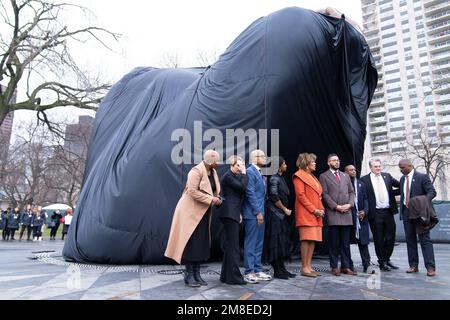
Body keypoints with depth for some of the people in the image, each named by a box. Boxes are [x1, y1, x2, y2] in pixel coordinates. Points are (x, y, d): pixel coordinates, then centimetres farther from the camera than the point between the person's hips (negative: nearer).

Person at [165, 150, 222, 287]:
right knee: (191, 243, -2)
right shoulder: (196, 171, -17)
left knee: (201, 243, 10)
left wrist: (217, 197, -2)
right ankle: (188, 275, 8)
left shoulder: (213, 172, 7)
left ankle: (196, 274, 19)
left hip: (203, 212, 8)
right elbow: (192, 191, -24)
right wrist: (211, 199, -23)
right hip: (191, 211, -8)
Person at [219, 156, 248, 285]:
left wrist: (239, 213, 15)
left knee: (230, 245, 13)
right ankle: (233, 276, -2)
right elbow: (243, 186, -21)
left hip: (233, 214, 10)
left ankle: (226, 276, 21)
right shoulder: (228, 176, -9)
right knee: (233, 246, -7)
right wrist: (244, 172, -9)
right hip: (229, 214, -10)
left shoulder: (236, 176, 18)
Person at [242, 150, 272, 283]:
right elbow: (250, 193, -17)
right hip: (253, 214, -9)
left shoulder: (259, 173, 17)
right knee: (251, 244, -3)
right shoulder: (250, 172, -11)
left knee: (259, 244, 13)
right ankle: (249, 272, 5)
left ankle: (257, 271, 21)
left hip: (259, 213, 9)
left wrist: (261, 211, 11)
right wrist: (258, 212, -17)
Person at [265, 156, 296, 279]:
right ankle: (277, 271, 2)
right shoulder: (274, 179, -11)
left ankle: (282, 268, 18)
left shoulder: (281, 178, 17)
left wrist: (286, 210, 9)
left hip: (281, 215, 9)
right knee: (276, 242, -5)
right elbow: (274, 198, -17)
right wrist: (285, 209, -8)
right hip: (275, 215, -9)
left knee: (282, 242, 11)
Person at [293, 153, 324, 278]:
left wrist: (321, 209, 6)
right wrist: (314, 210, -15)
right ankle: (304, 268, -3)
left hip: (316, 214, 8)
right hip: (306, 214, -8)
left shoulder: (312, 177, 23)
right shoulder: (299, 176, -4)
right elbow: (300, 195, -13)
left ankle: (309, 266, 10)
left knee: (313, 240, 5)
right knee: (306, 239, -9)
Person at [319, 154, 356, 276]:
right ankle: (334, 267, 9)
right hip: (333, 213, -4)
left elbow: (351, 192, 16)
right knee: (334, 243, 1)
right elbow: (325, 194, -4)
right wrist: (336, 206, -12)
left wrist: (349, 204, -2)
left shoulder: (345, 176, 20)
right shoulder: (324, 176, 4)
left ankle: (346, 266, 14)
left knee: (345, 242, 7)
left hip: (346, 213, 4)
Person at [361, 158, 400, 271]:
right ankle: (382, 262, 19)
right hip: (375, 213, -4)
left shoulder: (387, 176, 9)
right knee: (379, 239, 5)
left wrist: (393, 192, -5)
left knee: (391, 237, 10)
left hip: (388, 211, 4)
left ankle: (387, 259, 28)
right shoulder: (364, 180, -4)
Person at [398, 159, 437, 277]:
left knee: (425, 239, -3)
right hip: (406, 212, 6)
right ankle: (413, 265, 16)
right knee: (410, 240, 9)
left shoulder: (422, 177, -6)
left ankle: (430, 267, 2)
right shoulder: (402, 178, 13)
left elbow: (432, 192, -11)